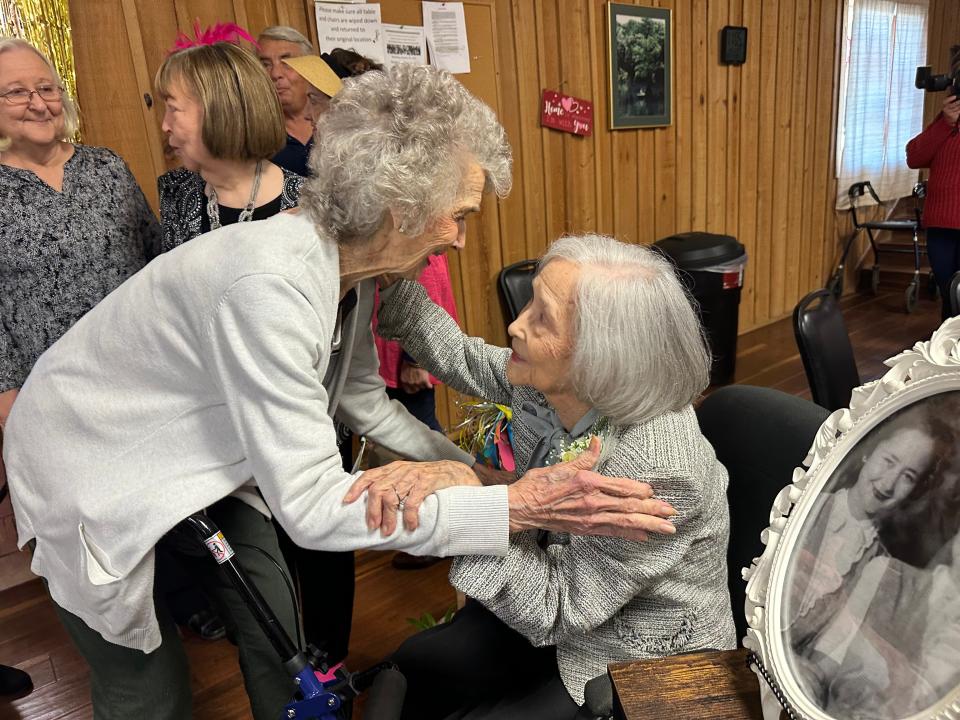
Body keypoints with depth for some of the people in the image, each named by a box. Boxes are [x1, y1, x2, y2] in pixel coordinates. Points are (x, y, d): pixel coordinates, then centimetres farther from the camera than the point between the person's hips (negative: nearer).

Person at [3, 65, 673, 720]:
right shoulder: (270, 284, -38)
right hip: (96, 478, -7)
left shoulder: (346, 268, -11)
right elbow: (311, 507, -37)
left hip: (204, 469, 7)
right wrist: (516, 507, -39)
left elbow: (364, 398, 4)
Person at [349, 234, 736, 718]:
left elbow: (557, 609, -30)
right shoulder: (553, 381, -18)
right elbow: (463, 359, 0)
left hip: (644, 668, -6)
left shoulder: (658, 468, -38)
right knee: (408, 673, 13)